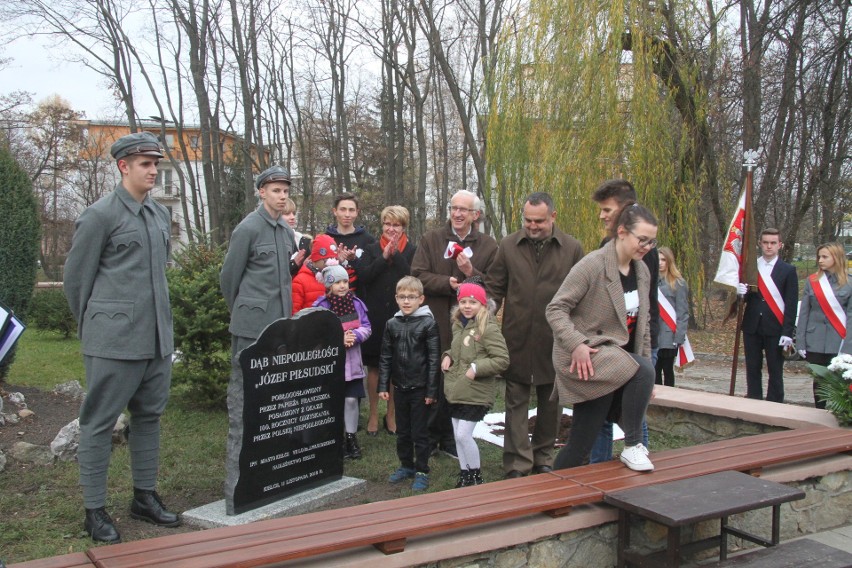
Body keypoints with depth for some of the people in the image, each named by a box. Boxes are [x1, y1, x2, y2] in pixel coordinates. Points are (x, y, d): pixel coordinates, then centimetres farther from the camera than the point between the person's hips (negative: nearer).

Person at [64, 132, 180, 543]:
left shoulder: (161, 215, 12)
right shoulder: (100, 215, -7)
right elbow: (76, 278, -2)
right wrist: (93, 327, 6)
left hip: (157, 337, 7)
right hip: (114, 340, -7)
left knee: (149, 416, 14)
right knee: (99, 423, 3)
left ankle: (144, 496, 27)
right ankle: (95, 510, 13)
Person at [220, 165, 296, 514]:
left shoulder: (287, 231, 14)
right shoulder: (248, 228, -7)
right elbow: (228, 278, -1)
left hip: (280, 325, 7)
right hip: (251, 327, -7)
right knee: (243, 397, -5)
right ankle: (237, 483, -1)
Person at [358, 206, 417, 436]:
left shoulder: (412, 251, 3)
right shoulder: (371, 249, 7)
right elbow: (363, 276, -7)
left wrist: (395, 255, -16)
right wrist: (384, 257, -13)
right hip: (374, 315, 1)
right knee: (374, 366, 5)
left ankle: (391, 414, 19)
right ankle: (373, 414, 16)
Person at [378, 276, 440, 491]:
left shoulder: (428, 324, -9)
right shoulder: (392, 324, 4)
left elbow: (434, 359, -9)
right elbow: (386, 358, 7)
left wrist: (431, 390, -11)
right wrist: (383, 386, 3)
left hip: (420, 387, -4)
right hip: (399, 387, 5)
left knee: (420, 432, 4)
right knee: (402, 431, 16)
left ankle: (422, 471, 15)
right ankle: (406, 466, 31)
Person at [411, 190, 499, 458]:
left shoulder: (489, 246, 5)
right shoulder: (430, 239, 5)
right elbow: (418, 275, -5)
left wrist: (471, 273, -17)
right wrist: (448, 283, -17)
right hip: (435, 325, 0)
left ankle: (451, 440, 21)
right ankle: (428, 438, 19)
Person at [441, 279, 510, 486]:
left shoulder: (488, 328, -16)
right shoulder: (458, 324, 9)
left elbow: (502, 360, -17)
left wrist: (476, 368, -22)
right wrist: (448, 356, 5)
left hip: (475, 393, -8)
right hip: (456, 390, 8)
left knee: (464, 435, -8)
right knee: (458, 435, 13)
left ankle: (476, 476, 11)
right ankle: (464, 474, 27)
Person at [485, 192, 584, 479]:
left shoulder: (572, 248, -1)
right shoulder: (508, 245, 0)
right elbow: (494, 288, 7)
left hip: (554, 341, 1)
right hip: (516, 340, 0)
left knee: (550, 404, 13)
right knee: (516, 404, 3)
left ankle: (543, 459, 29)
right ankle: (517, 467, 9)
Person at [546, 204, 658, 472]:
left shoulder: (642, 271, 8)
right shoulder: (592, 265, -15)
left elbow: (642, 323, 17)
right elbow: (555, 309, -14)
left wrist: (646, 365, 14)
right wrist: (576, 344, -26)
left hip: (618, 355, 7)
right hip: (586, 358, -7)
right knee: (642, 371, -30)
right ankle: (632, 447, -12)